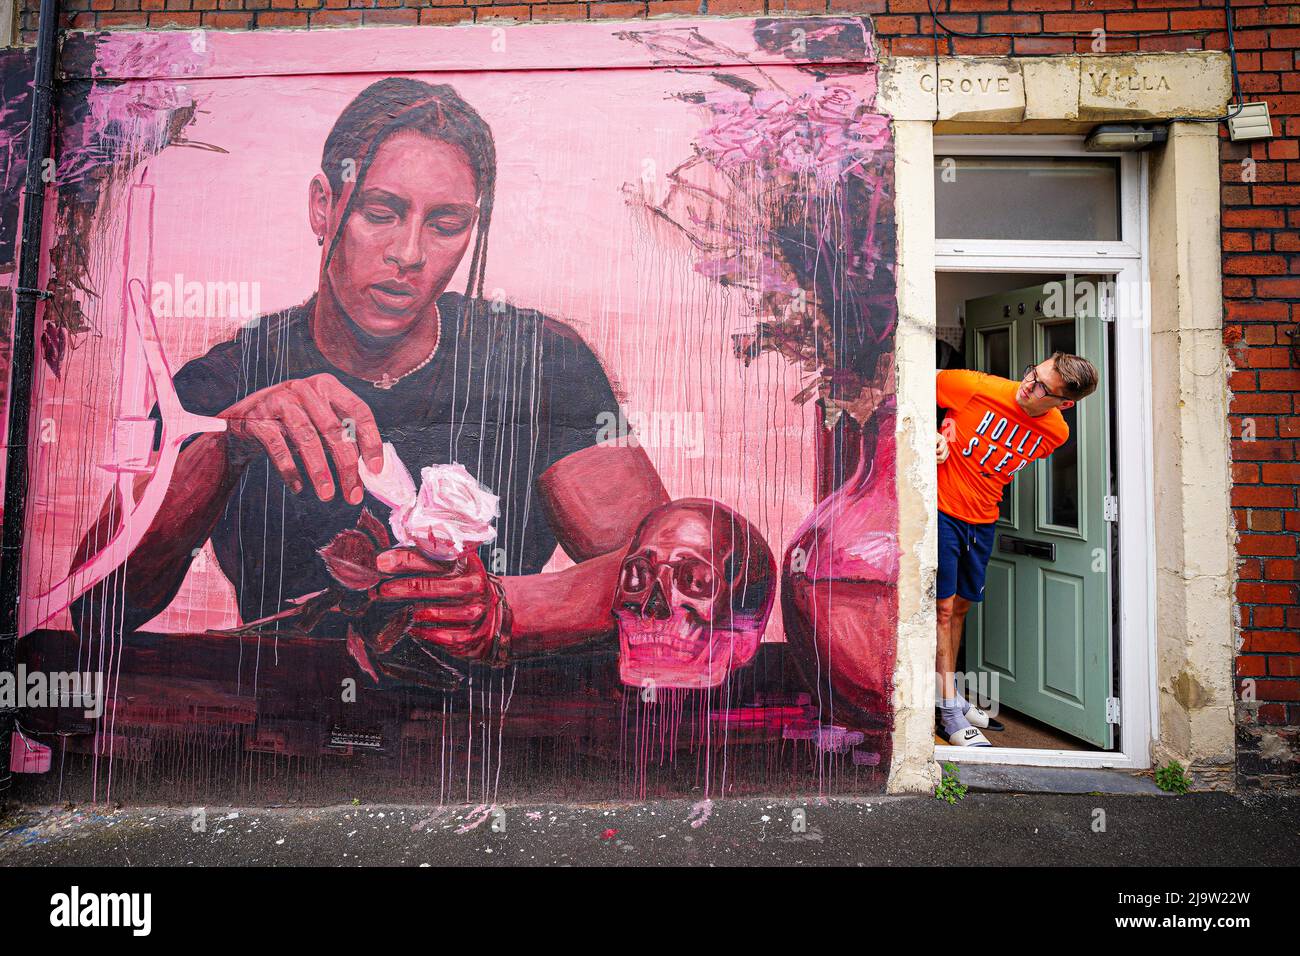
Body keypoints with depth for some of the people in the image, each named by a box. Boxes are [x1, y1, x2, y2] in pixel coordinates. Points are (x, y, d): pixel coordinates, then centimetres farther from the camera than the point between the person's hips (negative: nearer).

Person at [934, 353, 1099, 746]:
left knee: (961, 606, 16)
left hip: (983, 521, 5)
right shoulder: (977, 387, -19)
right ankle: (950, 714, 7)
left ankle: (952, 695, 32)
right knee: (943, 607, -2)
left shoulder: (1055, 433, -4)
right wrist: (935, 434, -15)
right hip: (942, 510, -5)